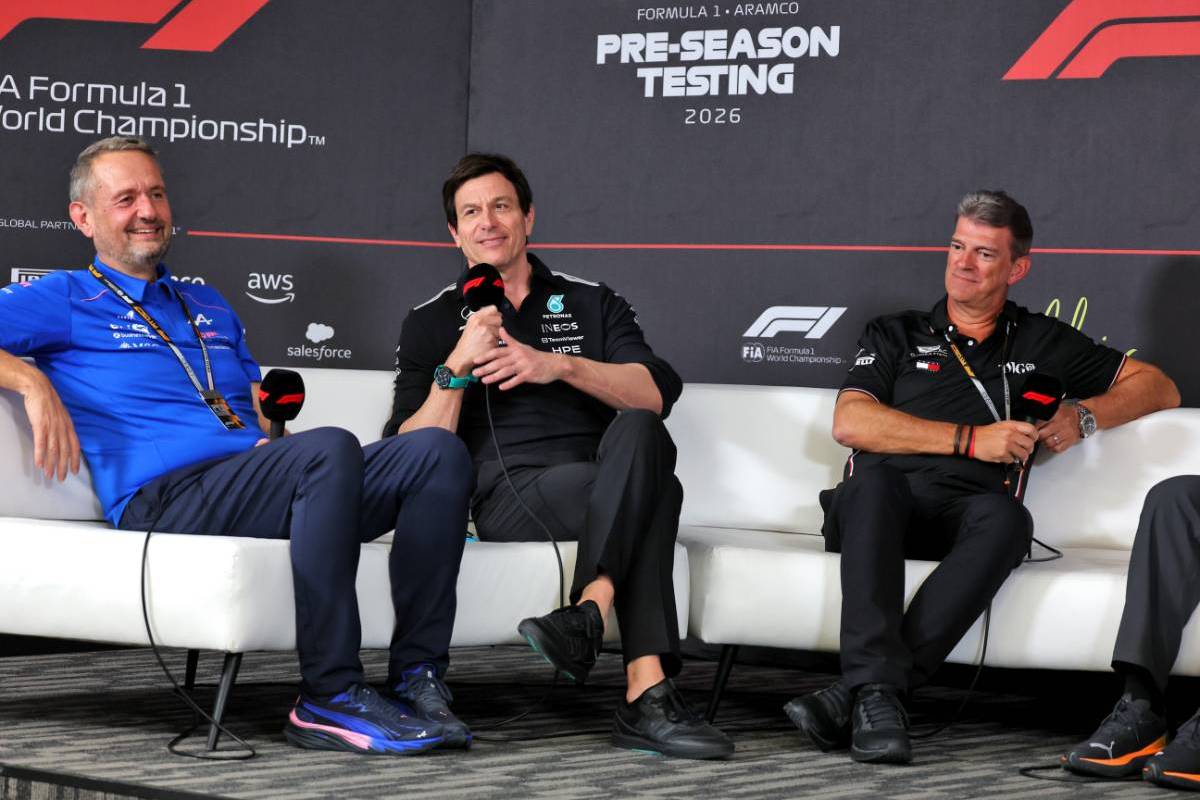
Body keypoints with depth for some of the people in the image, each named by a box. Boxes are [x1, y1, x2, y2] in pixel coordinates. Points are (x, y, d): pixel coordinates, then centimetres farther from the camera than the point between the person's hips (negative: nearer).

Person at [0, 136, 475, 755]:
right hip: (163, 500, -7)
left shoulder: (210, 307, 32)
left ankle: (416, 676, -21)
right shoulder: (66, 300, 13)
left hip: (256, 487, 7)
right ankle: (329, 696, -34)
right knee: (331, 448, -36)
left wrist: (280, 437, 6)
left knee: (437, 452, -15)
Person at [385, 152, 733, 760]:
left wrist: (560, 366, -11)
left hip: (606, 482, 3)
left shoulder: (591, 303, 23)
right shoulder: (432, 323, 19)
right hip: (508, 497, -3)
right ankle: (646, 694, -43)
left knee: (638, 432, -35)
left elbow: (658, 392, 3)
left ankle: (587, 615, -44)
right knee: (655, 488, -33)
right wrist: (456, 368, -9)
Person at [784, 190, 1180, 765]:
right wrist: (971, 439, -3)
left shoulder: (1040, 342, 25)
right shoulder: (895, 335, 22)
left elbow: (1159, 388, 27)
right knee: (875, 481, -37)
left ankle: (853, 695, -45)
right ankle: (878, 694, -49)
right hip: (881, 504, 0)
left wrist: (1084, 415, 7)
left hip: (962, 517, 0)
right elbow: (850, 423, 4)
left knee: (1007, 518, -37)